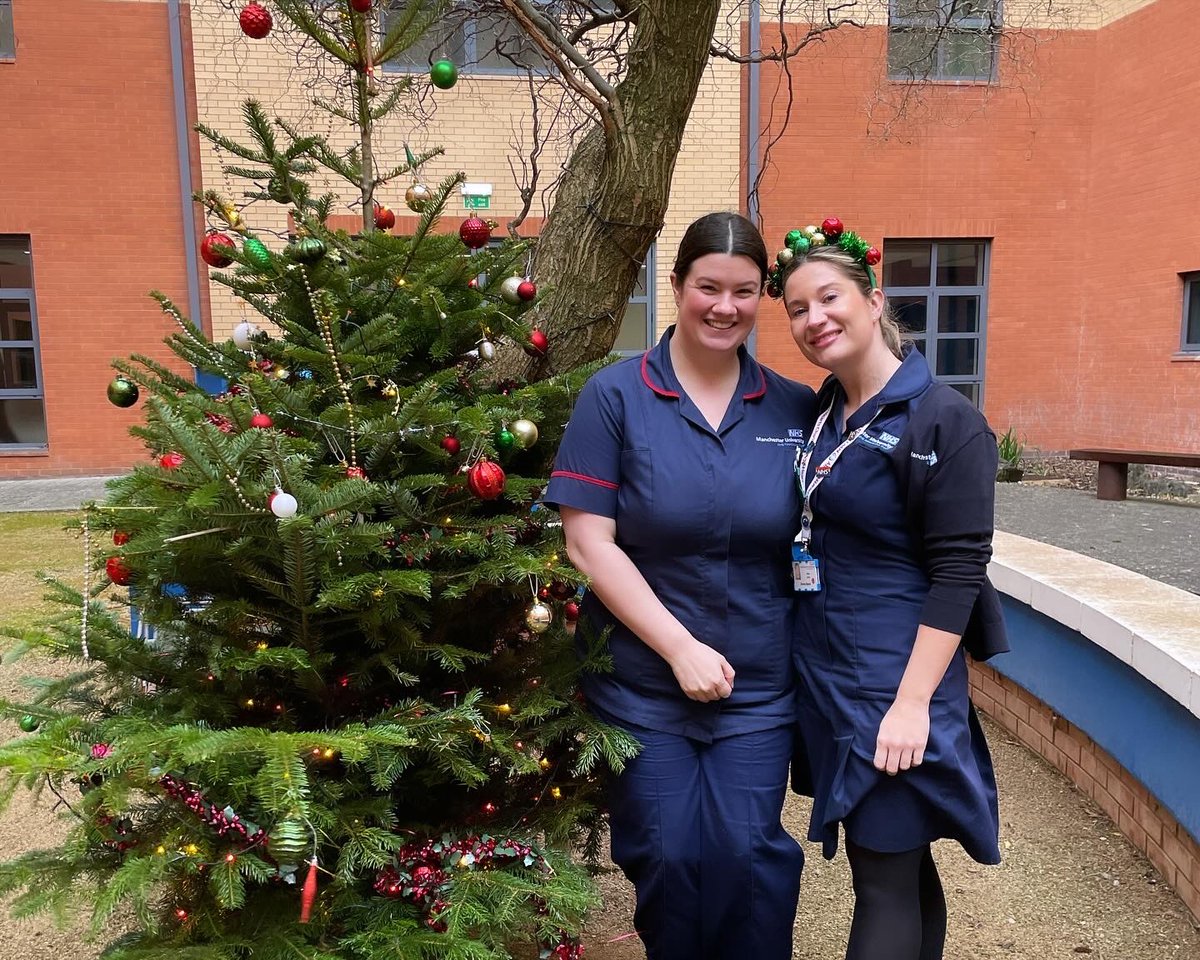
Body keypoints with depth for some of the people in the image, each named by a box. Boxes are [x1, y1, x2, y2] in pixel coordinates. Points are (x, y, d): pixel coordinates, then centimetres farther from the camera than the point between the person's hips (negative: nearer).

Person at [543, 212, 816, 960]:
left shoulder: (795, 408, 2)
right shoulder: (616, 395, -6)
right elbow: (588, 542, -11)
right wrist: (680, 648, -14)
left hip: (757, 688, 2)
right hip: (643, 683, -1)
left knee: (747, 857, 1)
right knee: (667, 860, 7)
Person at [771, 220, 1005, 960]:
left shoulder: (946, 421, -13)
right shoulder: (817, 413, 8)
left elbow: (958, 572, -16)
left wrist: (912, 701, -20)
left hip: (893, 680, -6)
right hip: (825, 671, 7)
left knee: (885, 879, 4)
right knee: (902, 859, 20)